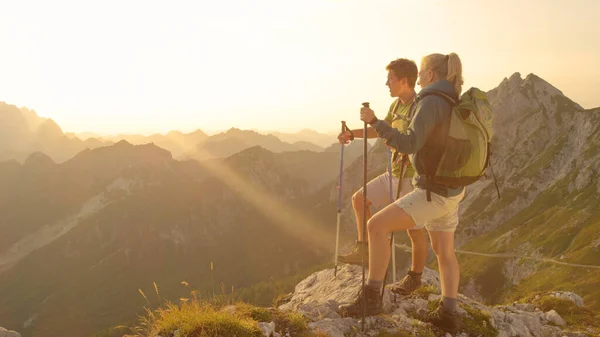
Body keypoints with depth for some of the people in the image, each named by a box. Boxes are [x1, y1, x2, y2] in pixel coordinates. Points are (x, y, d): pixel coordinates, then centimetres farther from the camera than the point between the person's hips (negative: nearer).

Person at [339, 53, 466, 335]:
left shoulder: (431, 102, -16)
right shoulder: (453, 103, 12)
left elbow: (409, 144, -26)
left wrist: (374, 121, -23)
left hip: (434, 191, -10)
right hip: (451, 190, 10)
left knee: (376, 226, -11)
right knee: (444, 252, 18)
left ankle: (371, 297, -6)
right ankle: (447, 314, 24)